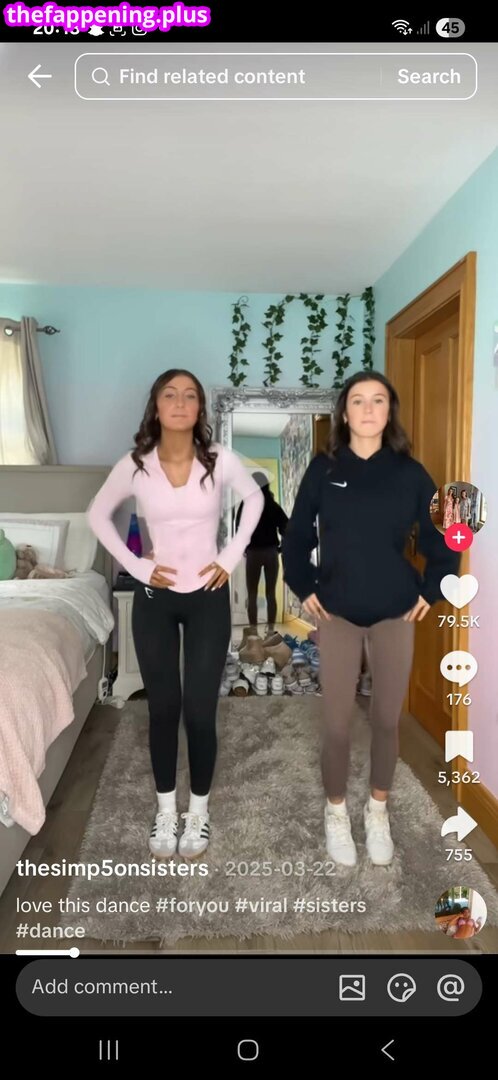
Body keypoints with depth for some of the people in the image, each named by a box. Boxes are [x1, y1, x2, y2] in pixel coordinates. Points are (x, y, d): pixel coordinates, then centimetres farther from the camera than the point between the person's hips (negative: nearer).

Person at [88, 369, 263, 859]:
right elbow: (98, 515, 6)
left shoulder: (220, 460, -9)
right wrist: (135, 565, -3)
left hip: (208, 596, -1)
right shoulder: (135, 465, -7)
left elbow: (254, 499, 9)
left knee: (200, 710, 3)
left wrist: (231, 557, 1)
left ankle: (198, 809, 27)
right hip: (154, 597, 1)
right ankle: (166, 808, 31)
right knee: (162, 707, 11)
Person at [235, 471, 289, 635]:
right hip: (271, 552, 2)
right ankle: (271, 629, 6)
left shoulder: (246, 505, -2)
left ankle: (254, 632, 1)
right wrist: (281, 547, 8)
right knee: (271, 593, 7)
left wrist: (244, 549, 15)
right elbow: (286, 527, -2)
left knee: (252, 594, 4)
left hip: (253, 553, -1)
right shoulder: (273, 505, 2)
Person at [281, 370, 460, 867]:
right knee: (336, 721, 6)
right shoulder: (323, 469, -3)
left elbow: (444, 536, 6)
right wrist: (304, 588, -1)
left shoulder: (409, 472, -3)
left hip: (396, 614, 1)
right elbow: (296, 536, 5)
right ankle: (336, 811, 30)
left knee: (387, 718, 12)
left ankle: (377, 811, 34)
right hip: (337, 614, -1)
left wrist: (432, 590, 1)